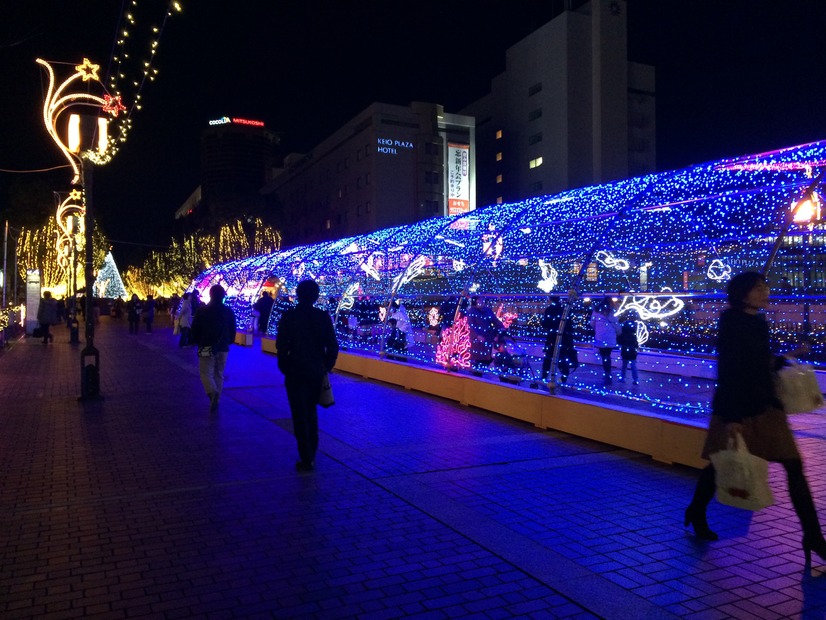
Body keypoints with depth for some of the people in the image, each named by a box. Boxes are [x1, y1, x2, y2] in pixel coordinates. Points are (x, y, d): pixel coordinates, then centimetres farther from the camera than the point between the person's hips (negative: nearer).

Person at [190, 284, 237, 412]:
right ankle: (216, 401, 15)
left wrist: (197, 342, 14)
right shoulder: (229, 312, 2)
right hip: (223, 349, 3)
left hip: (206, 348, -3)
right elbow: (233, 331, 7)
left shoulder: (202, 311, -7)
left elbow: (194, 330, -2)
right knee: (219, 374, 13)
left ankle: (213, 392, -26)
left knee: (206, 373, 0)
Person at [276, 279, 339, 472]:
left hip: (295, 372, -3)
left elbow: (281, 345, -10)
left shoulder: (288, 316, -9)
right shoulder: (323, 317, -4)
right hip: (317, 372, 3)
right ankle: (311, 454, 27)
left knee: (300, 415, 4)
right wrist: (326, 367, 10)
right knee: (311, 412, 21)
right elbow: (332, 346, -3)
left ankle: (306, 459, 4)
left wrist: (284, 367, 3)